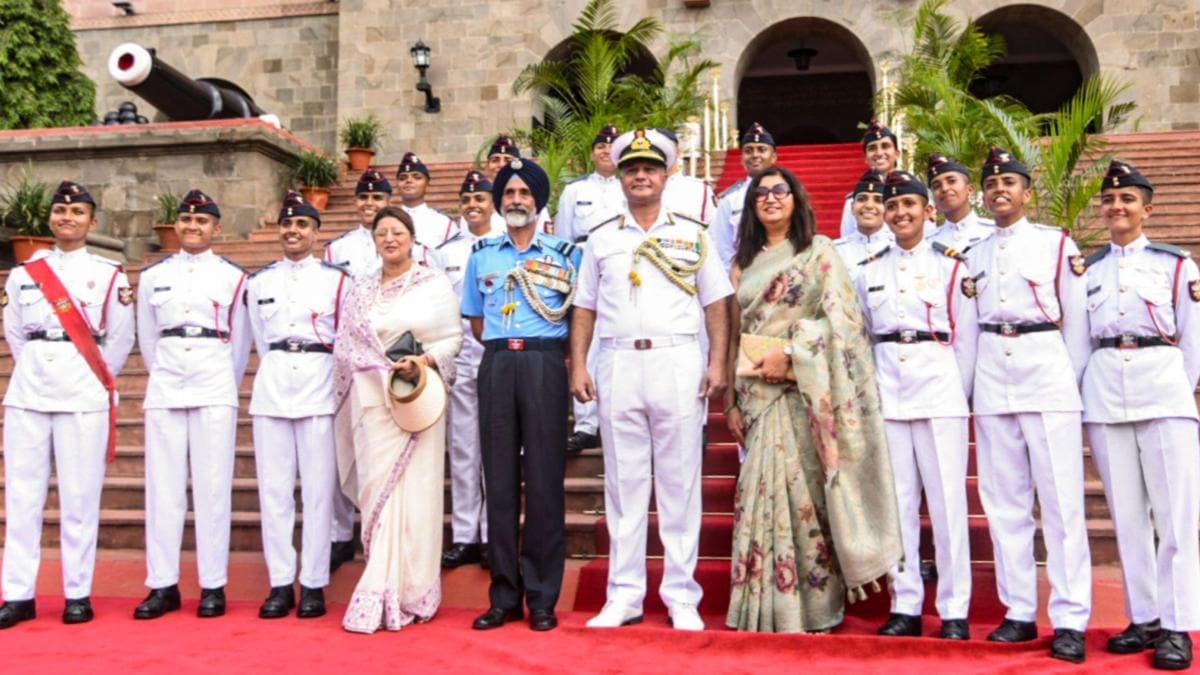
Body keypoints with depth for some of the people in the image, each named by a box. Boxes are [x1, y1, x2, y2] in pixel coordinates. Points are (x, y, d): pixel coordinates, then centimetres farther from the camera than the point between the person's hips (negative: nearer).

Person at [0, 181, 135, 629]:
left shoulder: (110, 275, 4)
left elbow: (121, 340, 5)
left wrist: (95, 381, 7)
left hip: (82, 395, -3)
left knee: (80, 497, -1)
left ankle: (78, 593, 8)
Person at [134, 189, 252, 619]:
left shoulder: (233, 277, 5)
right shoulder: (153, 276, 12)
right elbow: (147, 338, 18)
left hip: (215, 389, -2)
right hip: (164, 389, 2)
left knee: (213, 486, -1)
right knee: (163, 487, 3)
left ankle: (213, 585, 6)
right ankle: (162, 585, 11)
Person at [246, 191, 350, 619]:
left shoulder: (336, 280, 3)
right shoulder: (259, 282, 13)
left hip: (318, 386, -3)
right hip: (272, 385, 3)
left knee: (318, 489, -2)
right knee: (273, 488, 3)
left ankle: (313, 584, 6)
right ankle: (280, 583, 11)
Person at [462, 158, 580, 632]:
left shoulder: (564, 254, 8)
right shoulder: (481, 255, 16)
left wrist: (543, 354, -2)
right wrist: (505, 348, 8)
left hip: (544, 365, -2)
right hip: (496, 366, 3)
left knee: (544, 478, -2)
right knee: (499, 478, 4)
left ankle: (542, 598, 6)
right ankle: (504, 596, 12)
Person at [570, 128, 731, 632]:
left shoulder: (693, 235, 10)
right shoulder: (601, 239, 13)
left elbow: (715, 303, 7)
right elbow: (585, 308, 12)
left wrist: (718, 362, -4)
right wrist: (578, 365, 2)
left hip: (677, 363, -1)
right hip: (617, 365, 2)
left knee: (680, 484, 2)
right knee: (623, 484, 6)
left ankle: (681, 596, 12)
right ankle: (624, 595, 15)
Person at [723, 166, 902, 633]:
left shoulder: (819, 250, 5)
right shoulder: (744, 263, 18)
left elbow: (840, 314, -7)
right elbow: (733, 332, 16)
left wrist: (789, 352, -15)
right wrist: (731, 398, 9)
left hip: (804, 388, -4)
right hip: (757, 389, 4)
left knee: (802, 488, -7)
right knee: (765, 488, 0)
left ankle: (812, 606, 2)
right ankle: (767, 608, 7)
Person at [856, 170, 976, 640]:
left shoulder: (951, 266, 4)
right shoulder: (869, 271, 12)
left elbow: (966, 337, 3)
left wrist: (961, 394, -1)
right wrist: (868, 389, 6)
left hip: (939, 388, -3)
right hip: (886, 391, 3)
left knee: (947, 499, -2)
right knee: (897, 500, 5)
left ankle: (954, 610, 7)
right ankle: (905, 605, 14)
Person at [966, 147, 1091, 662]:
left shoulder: (1058, 244, 3)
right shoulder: (974, 253, 13)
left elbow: (1076, 318, 3)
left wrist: (1074, 381, 2)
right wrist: (966, 379, 5)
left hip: (1046, 369, -4)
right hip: (992, 374, 4)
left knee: (1061, 497, -4)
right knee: (1004, 499, 6)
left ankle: (1070, 620, 3)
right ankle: (1019, 613, 15)